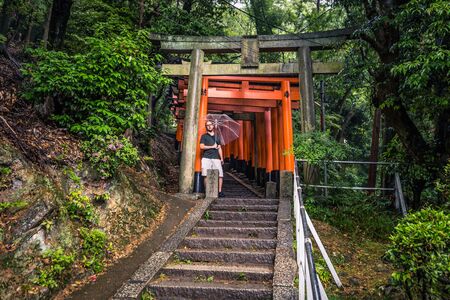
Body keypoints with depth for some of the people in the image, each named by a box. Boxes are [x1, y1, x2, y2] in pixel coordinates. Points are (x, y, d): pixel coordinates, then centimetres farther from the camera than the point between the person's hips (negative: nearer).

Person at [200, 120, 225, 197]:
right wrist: (212, 146, -4)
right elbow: (202, 146, -3)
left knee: (220, 174, -8)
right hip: (206, 158, -3)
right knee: (206, 175, -5)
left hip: (216, 158, 3)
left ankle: (220, 191, -3)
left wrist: (221, 158, 11)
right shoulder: (204, 136, 10)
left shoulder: (217, 137, 22)